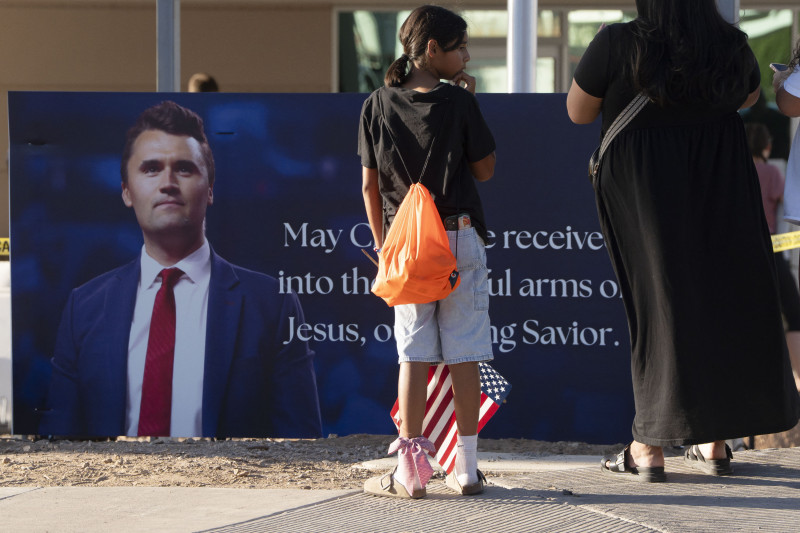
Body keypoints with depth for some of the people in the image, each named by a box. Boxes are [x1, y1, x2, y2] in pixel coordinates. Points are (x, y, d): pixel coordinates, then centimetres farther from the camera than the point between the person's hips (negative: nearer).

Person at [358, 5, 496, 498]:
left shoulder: (378, 106, 0)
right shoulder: (457, 102, -7)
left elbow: (370, 185, 3)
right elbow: (485, 169, 1)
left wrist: (383, 242, 13)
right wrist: (470, 105, 5)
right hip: (460, 237, -2)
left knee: (414, 353, 3)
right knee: (465, 353, 3)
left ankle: (411, 470, -3)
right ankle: (467, 468, 5)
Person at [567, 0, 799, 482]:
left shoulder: (618, 45, -16)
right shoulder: (733, 47, -4)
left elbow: (578, 112, -4)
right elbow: (749, 97, 17)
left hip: (644, 192, -2)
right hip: (722, 194, 3)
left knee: (658, 305, 4)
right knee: (725, 300, 12)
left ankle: (651, 449, 1)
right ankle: (715, 444, 15)